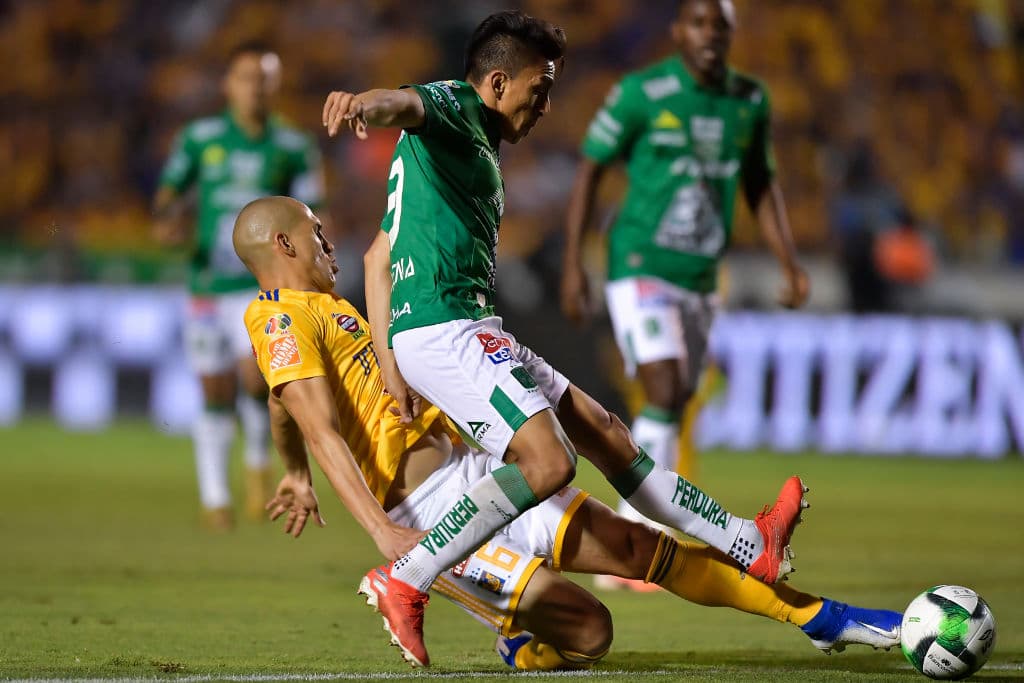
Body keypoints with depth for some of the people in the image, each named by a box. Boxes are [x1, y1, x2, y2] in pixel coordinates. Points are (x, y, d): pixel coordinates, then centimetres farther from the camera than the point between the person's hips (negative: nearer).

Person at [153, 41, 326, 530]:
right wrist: (166, 224, -13)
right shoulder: (200, 139, 3)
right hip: (209, 284, 1)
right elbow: (169, 195, 8)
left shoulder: (293, 148, 2)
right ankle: (214, 497, 18)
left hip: (264, 285, -1)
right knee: (217, 394, 3)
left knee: (255, 377, -20)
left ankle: (259, 461, 8)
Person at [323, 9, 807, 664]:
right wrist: (366, 105, -55)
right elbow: (406, 103, -30)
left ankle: (750, 544, 25)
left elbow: (379, 255, 24)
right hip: (443, 330, -11)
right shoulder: (449, 106, -2)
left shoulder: (479, 149, 26)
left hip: (472, 332, 11)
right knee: (548, 462, -24)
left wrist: (389, 360, 13)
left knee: (604, 431, 16)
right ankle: (404, 583, -21)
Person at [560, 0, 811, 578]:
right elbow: (590, 170, -4)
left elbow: (762, 186, 14)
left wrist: (792, 266, 4)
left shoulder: (751, 101, 4)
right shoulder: (642, 92, -10)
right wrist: (573, 264, -8)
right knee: (666, 394, -20)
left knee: (672, 416, 9)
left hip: (699, 280, 6)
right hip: (640, 268, -6)